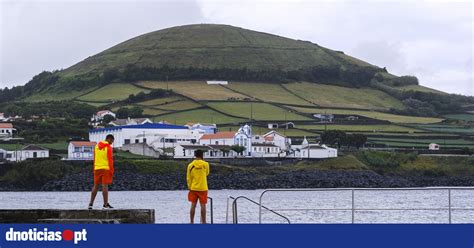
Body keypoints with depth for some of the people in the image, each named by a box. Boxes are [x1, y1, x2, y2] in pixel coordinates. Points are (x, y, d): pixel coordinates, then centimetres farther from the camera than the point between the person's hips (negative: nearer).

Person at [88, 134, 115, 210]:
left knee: (96, 186, 11)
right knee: (105, 186, -5)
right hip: (106, 169, -6)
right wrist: (111, 171, -7)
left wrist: (94, 169, 21)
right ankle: (106, 204, -5)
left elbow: (94, 159, 16)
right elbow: (110, 160, -11)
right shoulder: (109, 147, -7)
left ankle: (91, 203, 8)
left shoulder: (96, 146, 12)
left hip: (97, 169, 6)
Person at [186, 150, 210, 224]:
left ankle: (192, 222, 8)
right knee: (203, 206, 2)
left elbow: (188, 178, 1)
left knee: (193, 205, 6)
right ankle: (203, 222, 3)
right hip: (203, 188, -2)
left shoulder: (190, 165, -1)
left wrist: (189, 187, 11)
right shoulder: (205, 164, -6)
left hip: (193, 188, 2)